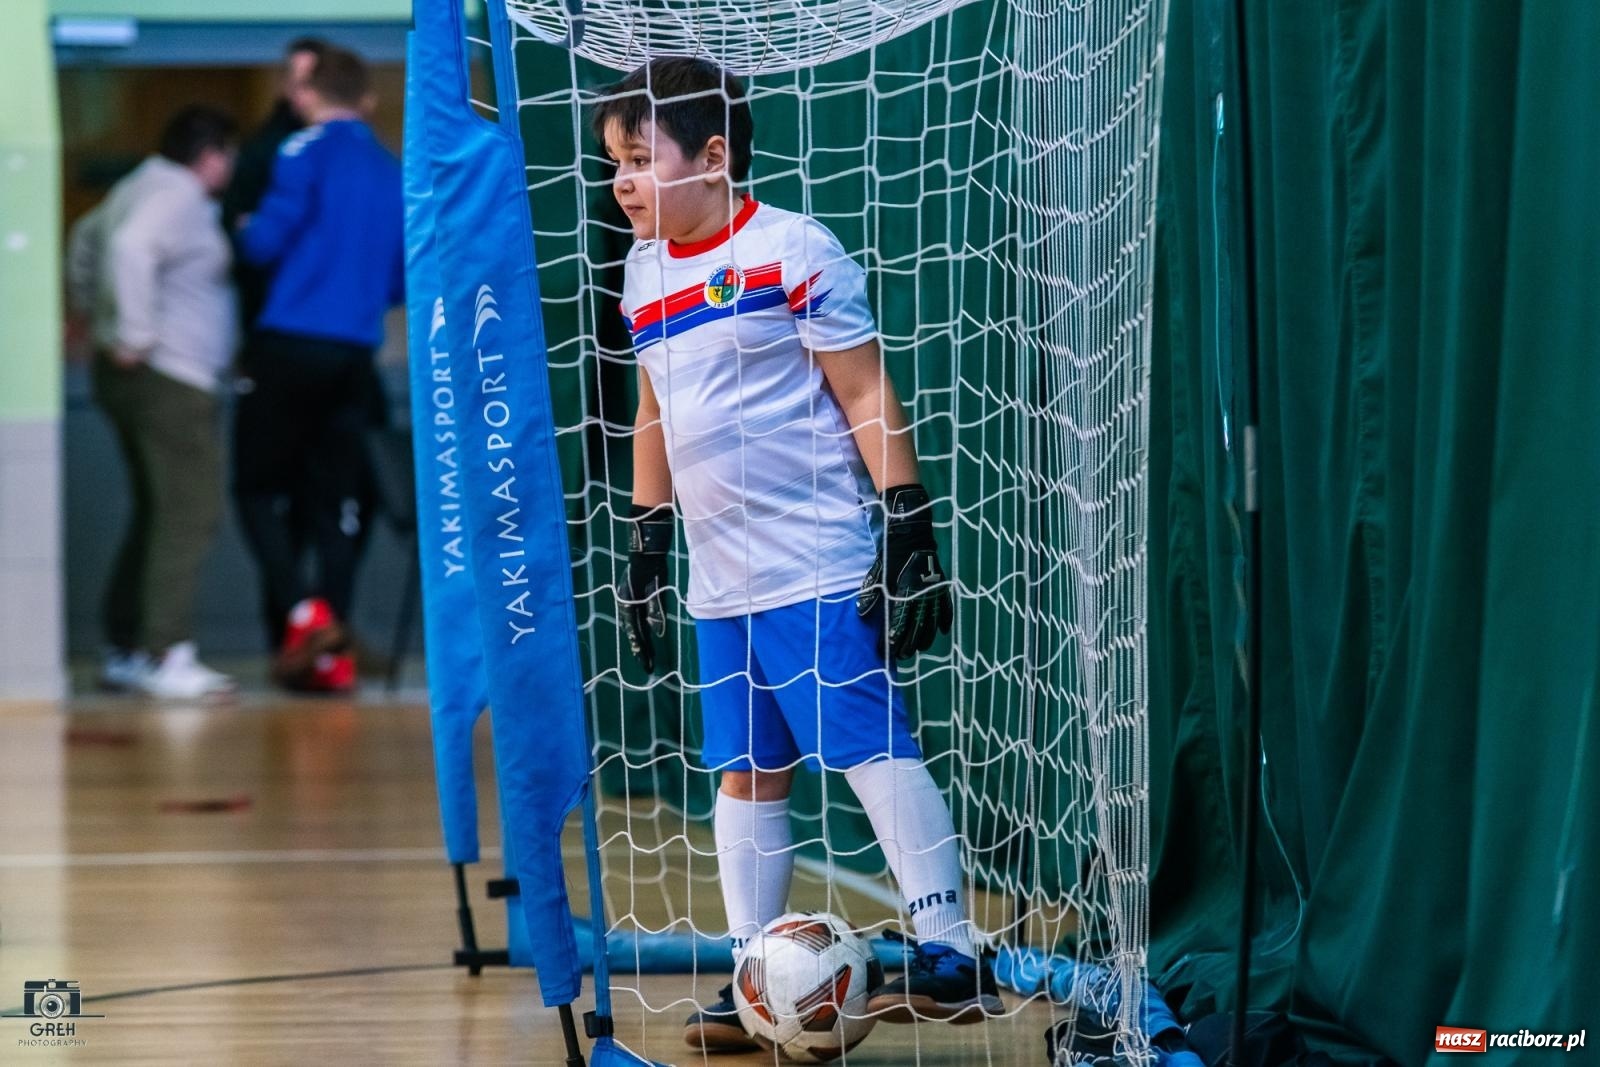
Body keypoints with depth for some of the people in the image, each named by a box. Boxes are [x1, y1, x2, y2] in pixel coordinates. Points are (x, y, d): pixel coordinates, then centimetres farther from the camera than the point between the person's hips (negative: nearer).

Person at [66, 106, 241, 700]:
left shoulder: (141, 189, 19)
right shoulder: (179, 199, -13)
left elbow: (87, 242, 33)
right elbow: (132, 247, -31)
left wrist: (96, 314, 28)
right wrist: (137, 333, -25)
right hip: (169, 380, -11)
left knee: (157, 513, 15)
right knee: (190, 512, -14)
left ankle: (123, 649, 17)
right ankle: (165, 654, -19)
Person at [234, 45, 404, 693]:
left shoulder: (309, 152, -5)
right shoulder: (394, 172, 11)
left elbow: (264, 242, -11)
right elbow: (402, 281, 15)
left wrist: (244, 233, 11)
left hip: (291, 343, -5)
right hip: (355, 355, 5)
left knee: (257, 487, 5)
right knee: (336, 503, 8)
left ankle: (304, 611, -14)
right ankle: (335, 653, 4)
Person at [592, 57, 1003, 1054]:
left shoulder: (794, 251, -9)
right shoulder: (645, 273, 12)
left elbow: (867, 398, -8)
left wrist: (910, 529, -12)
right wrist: (647, 542, 22)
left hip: (819, 572, -7)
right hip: (721, 581, 7)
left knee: (874, 750, -11)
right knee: (747, 775, 8)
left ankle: (954, 958, -12)